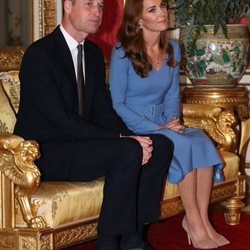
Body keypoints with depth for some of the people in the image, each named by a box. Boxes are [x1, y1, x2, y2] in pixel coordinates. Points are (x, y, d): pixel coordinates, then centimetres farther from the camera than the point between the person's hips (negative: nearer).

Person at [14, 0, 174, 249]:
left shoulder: (94, 53, 11)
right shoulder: (39, 54, -16)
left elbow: (104, 111, 10)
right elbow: (60, 119, -23)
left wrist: (131, 137, -12)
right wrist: (123, 140, -25)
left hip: (80, 142, 8)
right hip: (46, 152, -8)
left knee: (161, 145, -8)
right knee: (129, 151, -28)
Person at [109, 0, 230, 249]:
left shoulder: (172, 49, 8)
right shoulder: (122, 52, -9)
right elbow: (116, 104, -10)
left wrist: (172, 120, -6)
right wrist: (155, 128, -18)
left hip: (162, 125, 5)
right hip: (132, 130, -5)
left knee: (202, 142, -25)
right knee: (182, 144, -31)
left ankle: (203, 221, -22)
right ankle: (194, 222, -20)